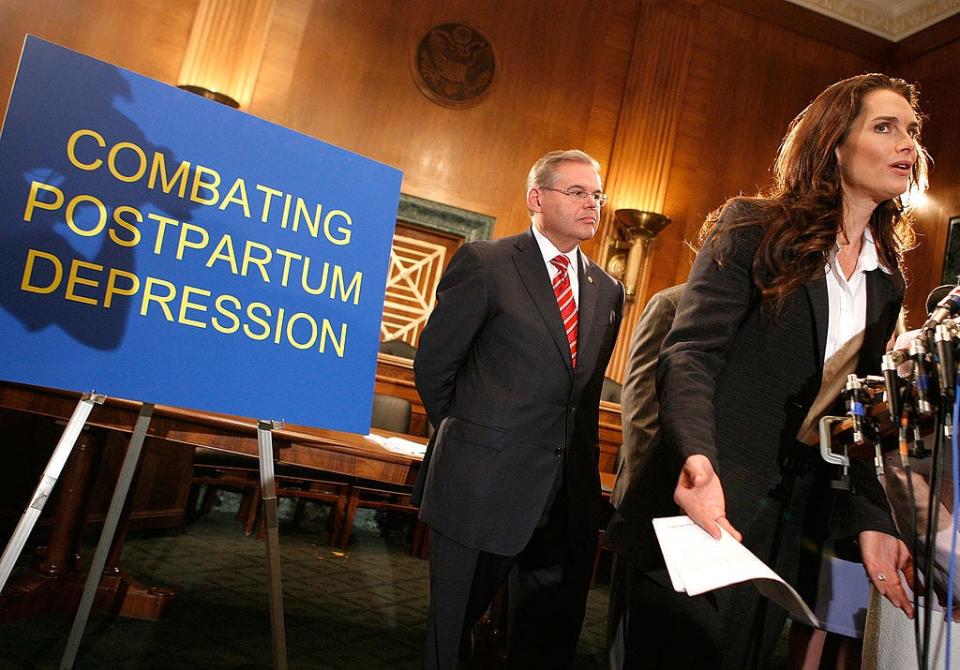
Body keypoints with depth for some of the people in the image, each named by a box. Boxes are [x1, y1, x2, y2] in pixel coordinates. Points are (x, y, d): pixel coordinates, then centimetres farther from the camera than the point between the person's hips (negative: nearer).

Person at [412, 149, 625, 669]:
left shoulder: (607, 290, 10)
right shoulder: (485, 264, -7)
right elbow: (433, 364, -3)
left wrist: (582, 459, 10)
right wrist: (468, 437, 5)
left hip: (569, 494, 5)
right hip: (483, 485, -4)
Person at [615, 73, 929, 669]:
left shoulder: (887, 281, 12)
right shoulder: (753, 228, -7)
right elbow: (691, 352, -16)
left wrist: (873, 519, -1)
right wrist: (698, 457, -34)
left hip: (789, 522, 6)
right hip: (710, 502, -6)